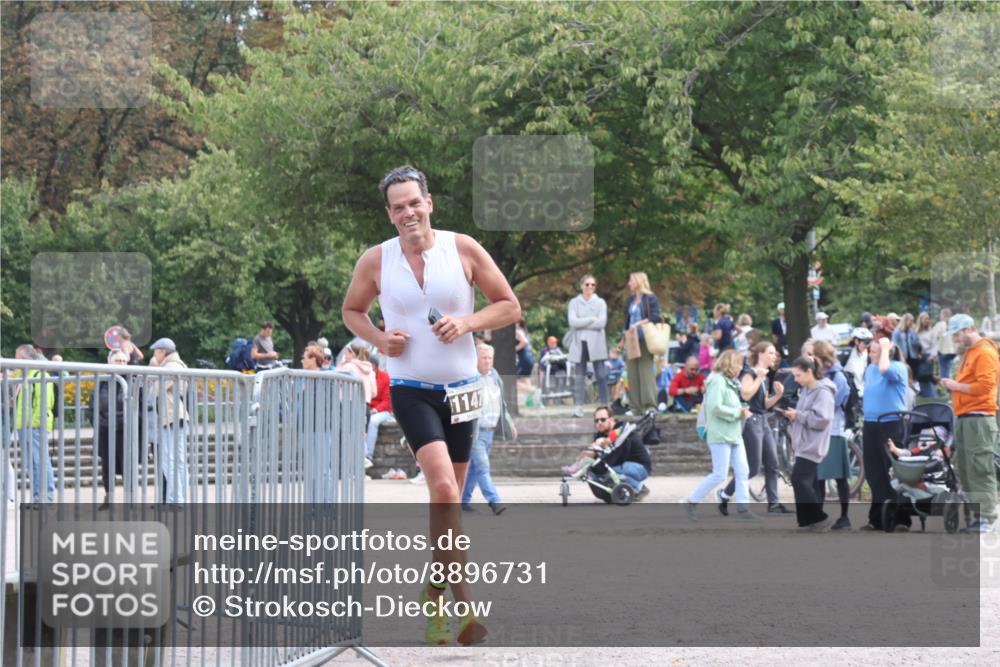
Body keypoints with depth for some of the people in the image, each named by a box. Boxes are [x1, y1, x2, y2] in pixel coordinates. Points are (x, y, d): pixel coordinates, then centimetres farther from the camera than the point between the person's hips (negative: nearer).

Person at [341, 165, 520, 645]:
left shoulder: (463, 249, -3)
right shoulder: (375, 261, -2)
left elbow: (510, 307, 3)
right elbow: (351, 310, 15)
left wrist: (467, 323, -14)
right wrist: (379, 339, -4)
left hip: (460, 390, 2)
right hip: (411, 389, -2)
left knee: (447, 497, 11)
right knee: (444, 489, -22)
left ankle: (435, 592, 31)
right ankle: (464, 604, -25)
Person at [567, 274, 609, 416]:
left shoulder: (600, 303, 7)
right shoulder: (574, 303, 8)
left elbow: (602, 322, -6)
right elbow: (573, 321, -7)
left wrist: (582, 323, -8)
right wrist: (592, 319, -9)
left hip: (596, 344, 0)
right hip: (579, 343, 0)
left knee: (601, 375, -4)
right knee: (580, 376, 0)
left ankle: (604, 405, -1)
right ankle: (578, 406, 0)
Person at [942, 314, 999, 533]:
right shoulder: (969, 352, 20)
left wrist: (957, 386, -12)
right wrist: (954, 385, 9)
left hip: (978, 418, -10)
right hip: (964, 418, 10)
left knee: (980, 470, -11)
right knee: (966, 471, 8)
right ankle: (975, 515, 11)